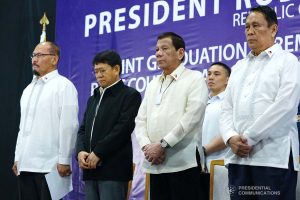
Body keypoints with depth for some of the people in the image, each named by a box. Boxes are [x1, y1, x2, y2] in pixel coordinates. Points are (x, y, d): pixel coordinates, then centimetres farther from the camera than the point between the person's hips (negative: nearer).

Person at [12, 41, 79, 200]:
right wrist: (17, 157, 15)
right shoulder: (28, 89, 19)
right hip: (26, 164, 7)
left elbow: (69, 125, -11)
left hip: (50, 165, -7)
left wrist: (64, 160, -15)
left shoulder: (63, 86, -4)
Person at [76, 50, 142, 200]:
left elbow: (123, 129, -12)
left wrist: (98, 153, -15)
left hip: (114, 169, -7)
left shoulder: (130, 95, 0)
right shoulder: (93, 99, 23)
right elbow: (83, 129, 17)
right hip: (91, 169, 7)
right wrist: (80, 151, -3)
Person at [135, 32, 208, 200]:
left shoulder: (195, 79, 1)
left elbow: (192, 117, -12)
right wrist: (147, 146, -5)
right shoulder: (153, 85, 22)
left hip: (183, 163, -6)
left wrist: (163, 144, -14)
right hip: (155, 164, 6)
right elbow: (141, 120, 14)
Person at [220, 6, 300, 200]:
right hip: (238, 157, 6)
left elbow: (284, 107, -11)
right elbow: (227, 109, 16)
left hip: (274, 157, -6)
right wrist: (231, 138, -5)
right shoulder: (239, 67, 21)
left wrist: (249, 138, -12)